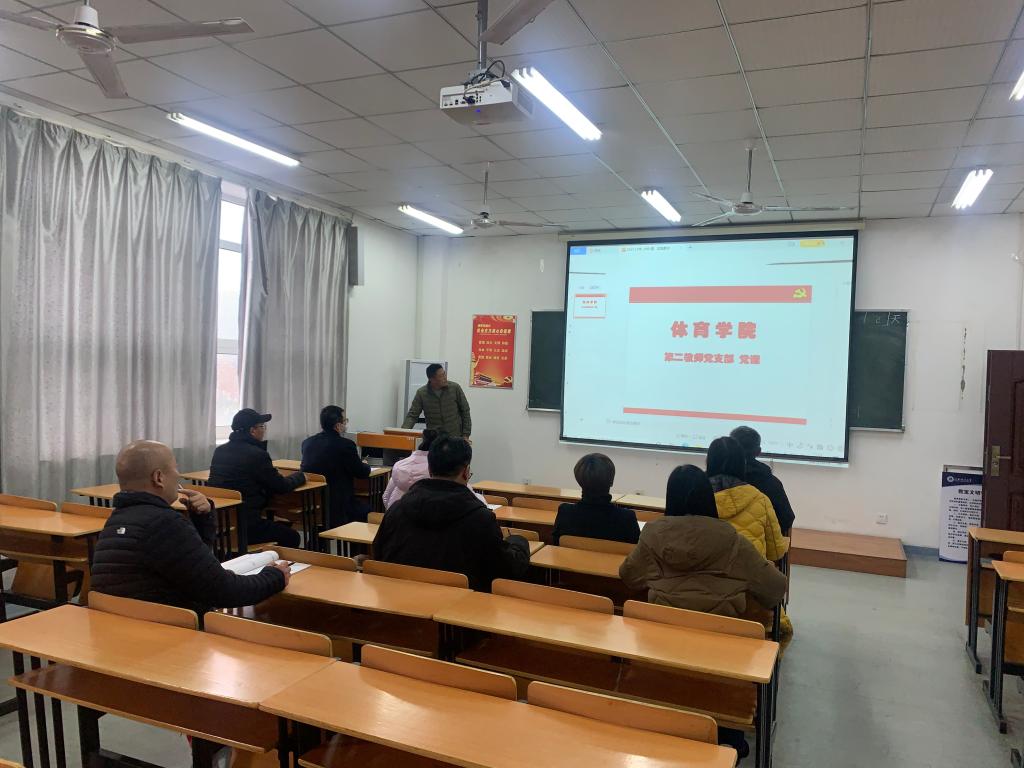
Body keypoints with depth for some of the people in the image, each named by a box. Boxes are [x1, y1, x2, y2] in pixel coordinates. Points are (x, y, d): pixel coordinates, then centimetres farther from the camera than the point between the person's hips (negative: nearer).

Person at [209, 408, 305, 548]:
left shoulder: (219, 451, 7)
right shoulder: (257, 454, -16)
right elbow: (282, 487, -7)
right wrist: (300, 476, 13)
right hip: (244, 525, -8)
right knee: (292, 537, 11)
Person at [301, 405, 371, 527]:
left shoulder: (307, 442, 1)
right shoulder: (345, 445, -17)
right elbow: (363, 473, -6)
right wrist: (365, 465, 17)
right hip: (338, 508, -7)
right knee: (368, 512, 17)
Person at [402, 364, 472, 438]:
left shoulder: (455, 388, -5)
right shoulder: (421, 393, -4)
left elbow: (465, 411, 2)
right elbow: (412, 415, -3)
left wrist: (466, 434, -1)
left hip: (455, 438, 0)